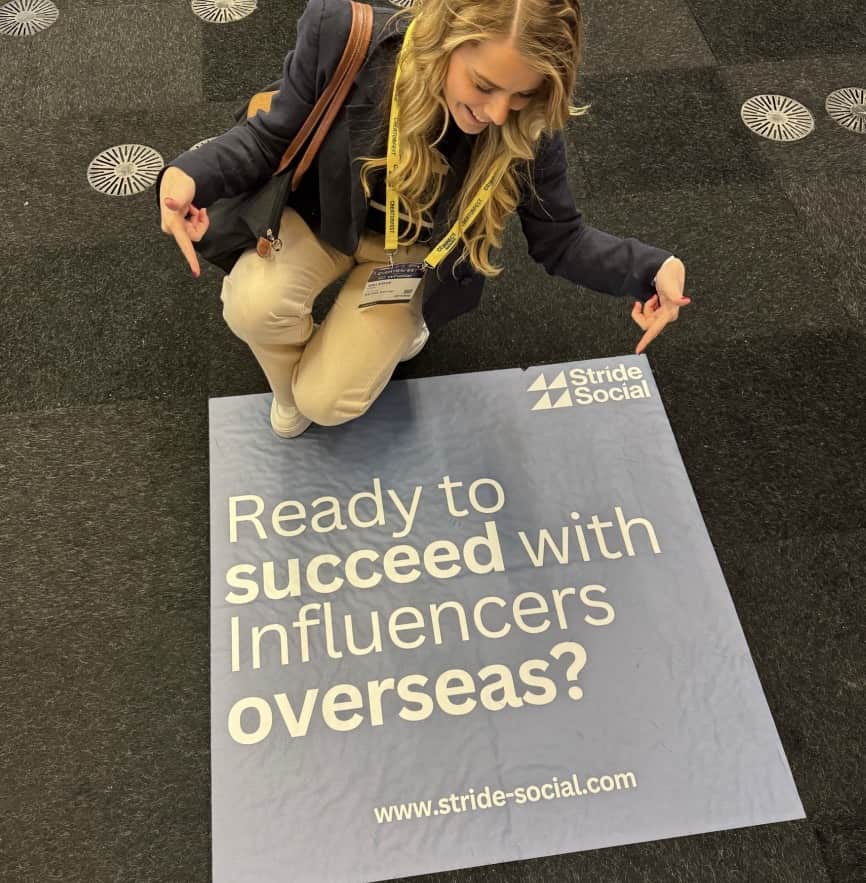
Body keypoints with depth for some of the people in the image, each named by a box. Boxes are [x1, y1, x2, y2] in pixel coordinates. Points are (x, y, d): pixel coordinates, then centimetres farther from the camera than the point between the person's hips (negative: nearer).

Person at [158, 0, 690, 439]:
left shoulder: (530, 126, -28)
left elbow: (557, 236, -14)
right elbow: (274, 136, -15)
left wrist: (650, 268, -32)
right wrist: (191, 175, -35)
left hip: (416, 254, 0)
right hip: (322, 215, 0)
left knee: (328, 403, -10)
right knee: (252, 305, -30)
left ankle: (394, 330, 25)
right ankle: (290, 389, 8)